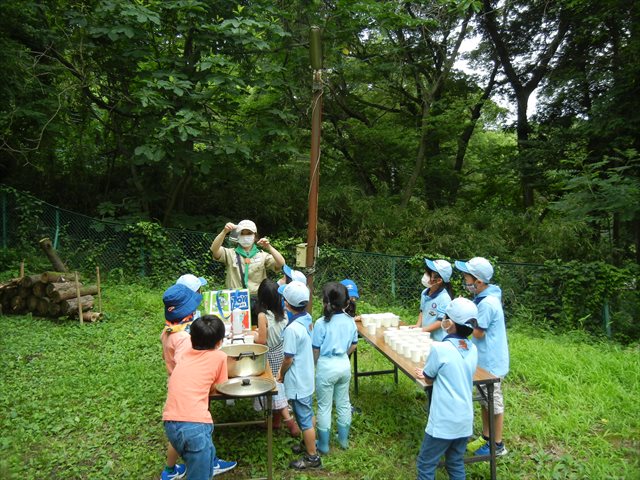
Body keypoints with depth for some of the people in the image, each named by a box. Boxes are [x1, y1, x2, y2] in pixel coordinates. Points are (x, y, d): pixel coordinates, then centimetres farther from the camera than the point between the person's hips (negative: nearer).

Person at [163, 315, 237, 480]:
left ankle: (212, 464, 50)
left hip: (170, 423, 6)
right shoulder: (219, 356, 2)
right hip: (194, 424, -6)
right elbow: (216, 388, 12)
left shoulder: (185, 353, 16)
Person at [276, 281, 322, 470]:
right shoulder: (307, 319, -4)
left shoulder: (292, 329, -30)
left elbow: (288, 358, -21)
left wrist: (281, 375, -2)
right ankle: (309, 443, 43)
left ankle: (312, 457, 23)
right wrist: (284, 371, 11)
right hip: (307, 377, 8)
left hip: (297, 383, -8)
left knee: (304, 420, 8)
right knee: (308, 414, 25)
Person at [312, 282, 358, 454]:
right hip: (345, 365, 5)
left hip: (326, 367, -5)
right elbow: (353, 345, 5)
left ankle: (323, 445, 24)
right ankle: (344, 439, 36)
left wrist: (313, 365, 6)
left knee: (324, 407, 11)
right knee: (343, 403, 20)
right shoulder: (350, 321, -6)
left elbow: (316, 350, -13)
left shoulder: (322, 323, -21)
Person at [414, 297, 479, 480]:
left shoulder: (440, 348, -19)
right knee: (456, 464, 20)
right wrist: (430, 375, 18)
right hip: (465, 420, 7)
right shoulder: (473, 349, 0)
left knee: (426, 465, 9)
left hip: (444, 422, -6)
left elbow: (428, 379, -4)